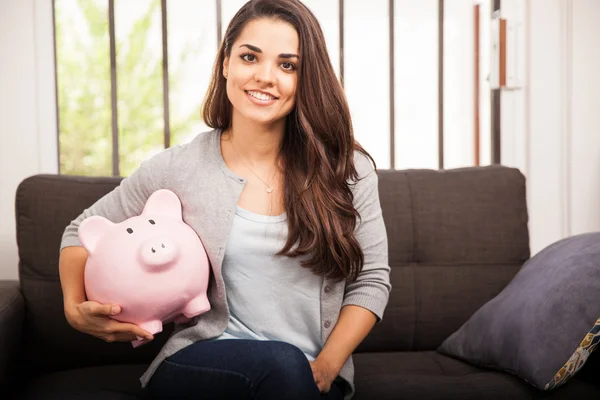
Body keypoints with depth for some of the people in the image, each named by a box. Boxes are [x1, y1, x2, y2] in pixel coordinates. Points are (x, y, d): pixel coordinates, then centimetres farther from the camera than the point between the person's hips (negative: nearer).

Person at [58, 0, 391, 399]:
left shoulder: (347, 171, -1)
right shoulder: (177, 169, -3)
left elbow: (371, 280, 4)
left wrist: (325, 368, -9)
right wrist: (75, 308, -6)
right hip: (203, 363, -1)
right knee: (281, 362, -32)